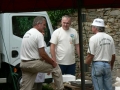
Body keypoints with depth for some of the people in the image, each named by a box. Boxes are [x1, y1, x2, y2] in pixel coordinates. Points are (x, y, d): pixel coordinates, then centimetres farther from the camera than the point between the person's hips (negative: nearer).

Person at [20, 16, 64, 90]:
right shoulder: (39, 34, -13)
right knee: (55, 67, 12)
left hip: (24, 64, 8)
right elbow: (42, 54, -17)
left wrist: (49, 60, 22)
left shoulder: (26, 34, 16)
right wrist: (52, 62, -1)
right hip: (34, 64, -8)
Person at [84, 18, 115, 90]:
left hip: (97, 64, -5)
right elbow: (113, 55, 9)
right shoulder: (110, 38, 6)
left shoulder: (94, 38, -10)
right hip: (107, 65, 5)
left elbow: (90, 55, -13)